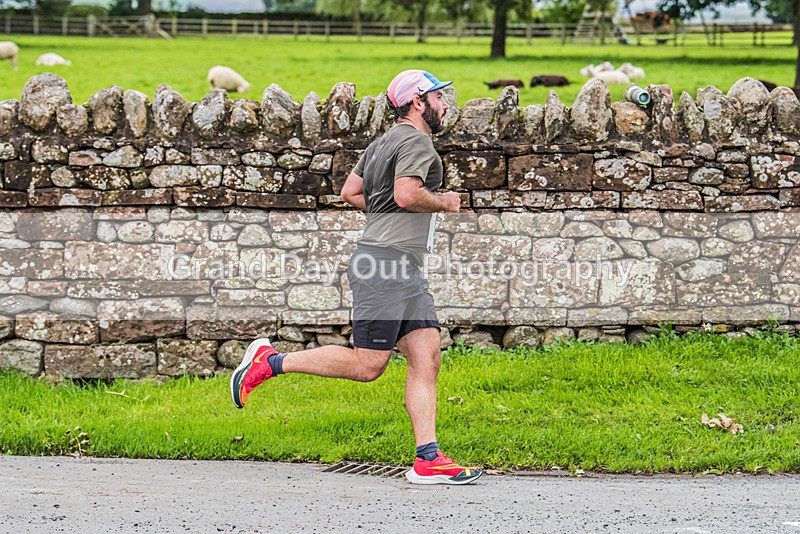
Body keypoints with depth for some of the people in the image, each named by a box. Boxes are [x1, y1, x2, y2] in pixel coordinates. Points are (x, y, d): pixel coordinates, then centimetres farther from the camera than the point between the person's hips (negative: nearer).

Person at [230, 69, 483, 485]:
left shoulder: (384, 143, 21)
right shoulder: (416, 141, -9)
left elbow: (350, 192, 24)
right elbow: (407, 194, -23)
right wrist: (443, 202, -6)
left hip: (405, 270, 10)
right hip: (383, 263, -10)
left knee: (426, 359, 0)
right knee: (367, 365, -9)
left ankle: (427, 460, -6)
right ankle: (270, 362, 2)